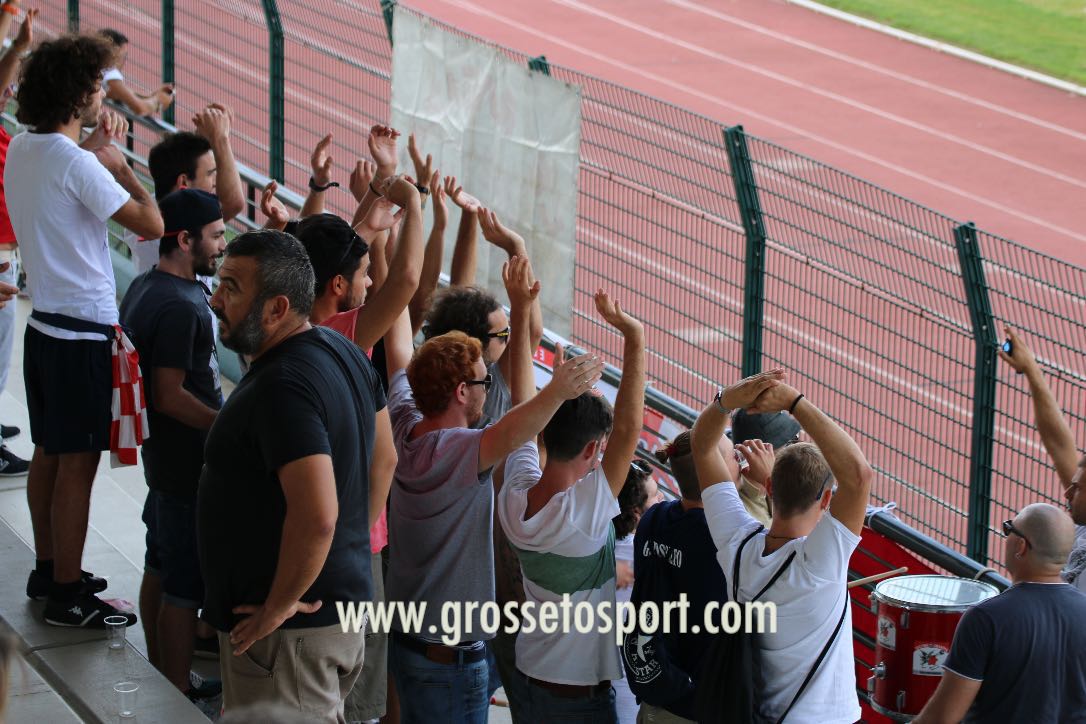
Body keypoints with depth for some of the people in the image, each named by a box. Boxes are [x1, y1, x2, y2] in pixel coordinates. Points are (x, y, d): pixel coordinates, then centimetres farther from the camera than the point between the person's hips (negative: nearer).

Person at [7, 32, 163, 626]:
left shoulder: (22, 150, 6)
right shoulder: (75, 162, -20)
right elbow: (151, 224, -20)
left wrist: (94, 149, 17)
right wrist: (118, 162, -8)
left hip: (45, 325, 9)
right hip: (82, 335, -9)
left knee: (49, 454, 17)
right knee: (77, 464, -3)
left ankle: (48, 571, 27)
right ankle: (67, 595, 1)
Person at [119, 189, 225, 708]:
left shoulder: (144, 288, 7)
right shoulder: (179, 307, -25)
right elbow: (170, 396, -25)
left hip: (162, 456, 10)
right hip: (189, 468, -10)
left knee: (160, 569, 19)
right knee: (186, 587, -1)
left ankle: (160, 676, 31)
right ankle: (180, 698, 7)